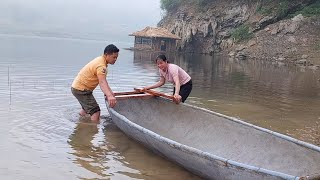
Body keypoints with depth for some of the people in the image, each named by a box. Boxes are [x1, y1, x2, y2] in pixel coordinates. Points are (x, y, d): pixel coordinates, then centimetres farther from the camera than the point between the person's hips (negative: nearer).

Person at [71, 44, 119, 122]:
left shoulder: (101, 60, 5)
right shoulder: (101, 65, -27)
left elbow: (103, 80, 9)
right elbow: (102, 83, -44)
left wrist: (110, 92, 0)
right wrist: (109, 96, -60)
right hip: (81, 89, -11)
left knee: (86, 108, 31)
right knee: (96, 112, -17)